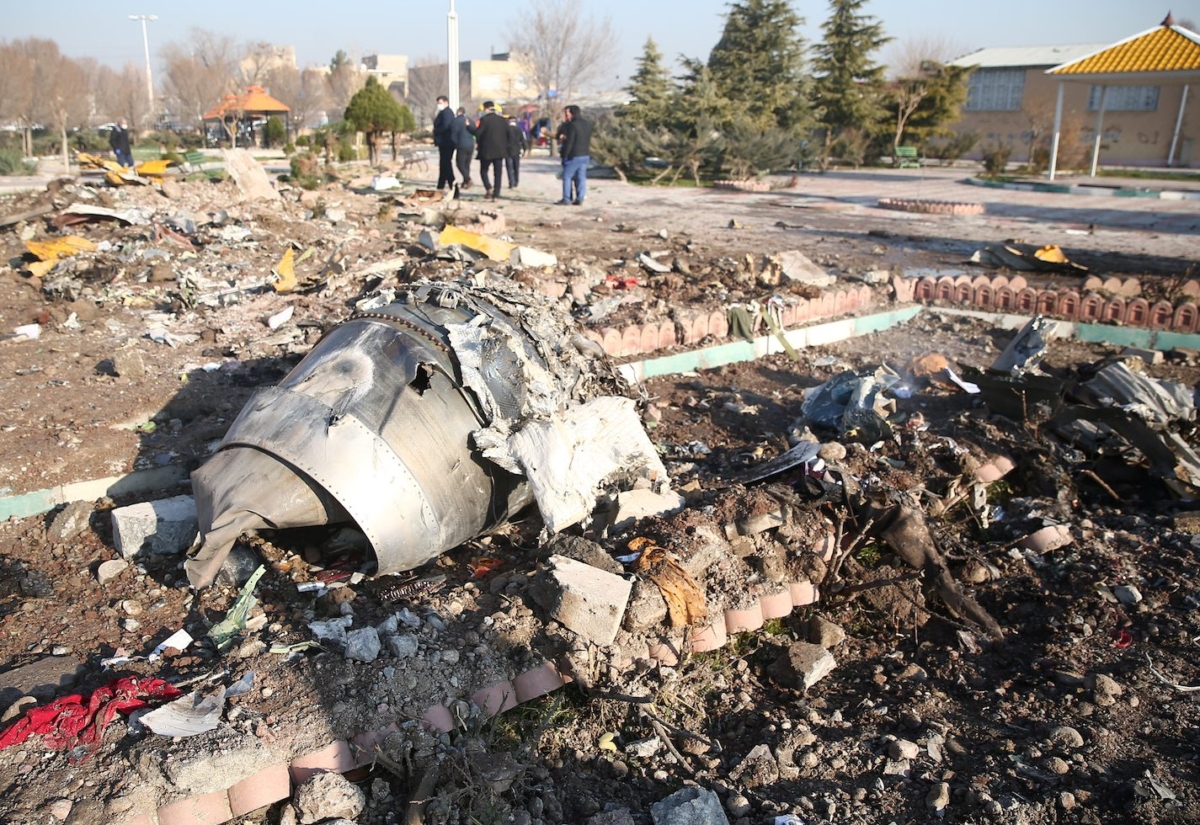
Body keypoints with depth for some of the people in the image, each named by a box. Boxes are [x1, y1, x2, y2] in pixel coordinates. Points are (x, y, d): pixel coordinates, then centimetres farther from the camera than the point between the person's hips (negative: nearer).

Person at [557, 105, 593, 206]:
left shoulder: (572, 125, -15)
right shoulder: (588, 124, 9)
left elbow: (569, 142, -16)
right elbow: (589, 140, 12)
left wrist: (564, 156, -11)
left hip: (573, 156, -7)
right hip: (585, 155, 7)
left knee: (567, 177, 3)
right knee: (581, 178, 7)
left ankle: (566, 199, 3)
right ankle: (580, 199, 5)